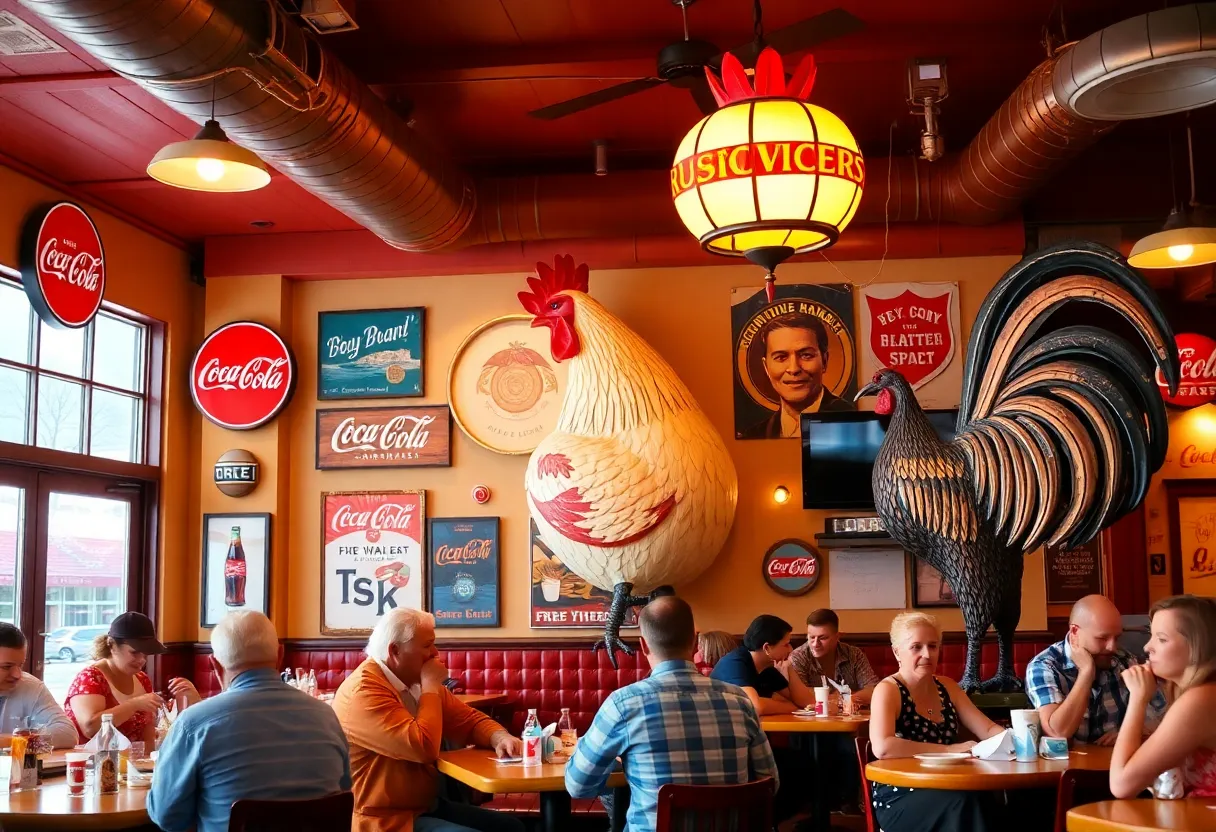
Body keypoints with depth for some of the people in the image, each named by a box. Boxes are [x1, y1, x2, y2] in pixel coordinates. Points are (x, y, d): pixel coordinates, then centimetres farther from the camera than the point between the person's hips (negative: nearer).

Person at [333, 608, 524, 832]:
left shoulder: (416, 681, 7)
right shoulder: (363, 691, -22)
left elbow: (470, 720, 12)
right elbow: (424, 748, -30)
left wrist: (500, 738, -10)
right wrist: (431, 687, -18)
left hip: (428, 805, 9)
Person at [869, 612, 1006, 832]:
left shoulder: (946, 687, 12)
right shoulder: (888, 690, -9)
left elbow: (988, 729, 9)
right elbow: (882, 747, -27)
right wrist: (948, 749, -24)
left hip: (944, 789, 6)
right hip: (899, 798, -6)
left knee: (992, 802, -27)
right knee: (967, 805, -33)